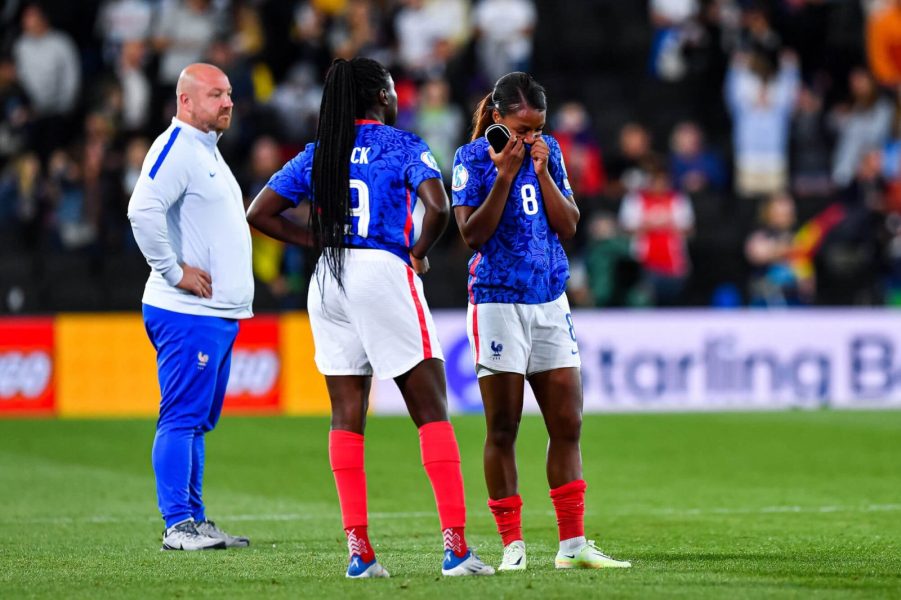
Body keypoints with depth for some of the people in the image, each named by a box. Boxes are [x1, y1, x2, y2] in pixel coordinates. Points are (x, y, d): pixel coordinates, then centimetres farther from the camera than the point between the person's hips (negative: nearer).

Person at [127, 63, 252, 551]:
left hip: (219, 312, 10)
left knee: (200, 419, 12)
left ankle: (194, 521, 16)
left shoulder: (207, 150, 20)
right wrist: (174, 271, -20)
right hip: (188, 313, -10)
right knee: (183, 417, -9)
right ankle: (178, 525, -8)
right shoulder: (176, 148, -12)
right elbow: (143, 210, -26)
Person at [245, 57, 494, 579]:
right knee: (432, 410, -2)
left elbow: (260, 213, 10)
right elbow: (438, 206, -18)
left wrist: (320, 241, 12)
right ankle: (456, 545, -10)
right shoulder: (403, 146, -2)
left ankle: (358, 549, 1)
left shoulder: (318, 154, 12)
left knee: (347, 414, 7)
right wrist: (419, 252, -1)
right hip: (384, 274, -5)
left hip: (329, 282, 5)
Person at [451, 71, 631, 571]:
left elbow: (568, 226, 5)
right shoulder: (473, 158, -4)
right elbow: (473, 234, -11)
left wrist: (542, 171, -6)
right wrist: (505, 175, -18)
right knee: (503, 429, -2)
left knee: (567, 425, 2)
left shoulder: (547, 151, 9)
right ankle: (512, 544, 4)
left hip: (550, 302, 5)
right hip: (498, 300, -5)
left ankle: (572, 544, 6)